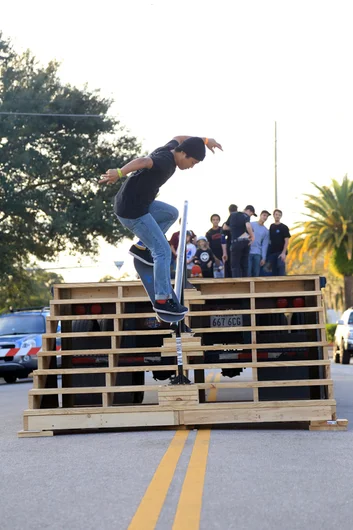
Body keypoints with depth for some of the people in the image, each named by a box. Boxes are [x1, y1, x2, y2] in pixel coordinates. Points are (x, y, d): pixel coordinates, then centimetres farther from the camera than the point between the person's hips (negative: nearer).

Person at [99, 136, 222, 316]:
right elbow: (143, 161, -43)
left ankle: (141, 247, 21)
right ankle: (162, 300, -5)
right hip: (131, 210, -10)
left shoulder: (169, 149, 6)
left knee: (171, 213, 28)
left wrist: (205, 141, 30)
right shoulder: (166, 161, -23)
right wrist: (120, 173, -57)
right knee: (163, 251, -9)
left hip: (138, 204, 10)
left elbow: (178, 138, 29)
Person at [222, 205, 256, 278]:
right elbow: (248, 226, -23)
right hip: (246, 241, 0)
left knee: (235, 265, 0)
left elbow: (224, 227, 19)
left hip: (236, 242, 0)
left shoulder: (232, 215, 10)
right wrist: (252, 236, -12)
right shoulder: (246, 216, -3)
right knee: (244, 265, 10)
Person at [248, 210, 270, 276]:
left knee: (256, 273, 1)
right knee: (248, 272, -9)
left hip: (258, 254, 3)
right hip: (248, 252, -3)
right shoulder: (251, 224, 6)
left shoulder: (266, 231, 13)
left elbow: (265, 245, 9)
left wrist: (263, 258, 1)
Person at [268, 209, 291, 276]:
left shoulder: (284, 227, -1)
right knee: (274, 271, 4)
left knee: (281, 270, -12)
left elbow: (286, 241, -5)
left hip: (280, 252, -4)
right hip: (272, 252, 4)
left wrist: (283, 253, -15)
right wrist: (268, 253, 7)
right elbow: (270, 240, 15)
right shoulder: (271, 227, 12)